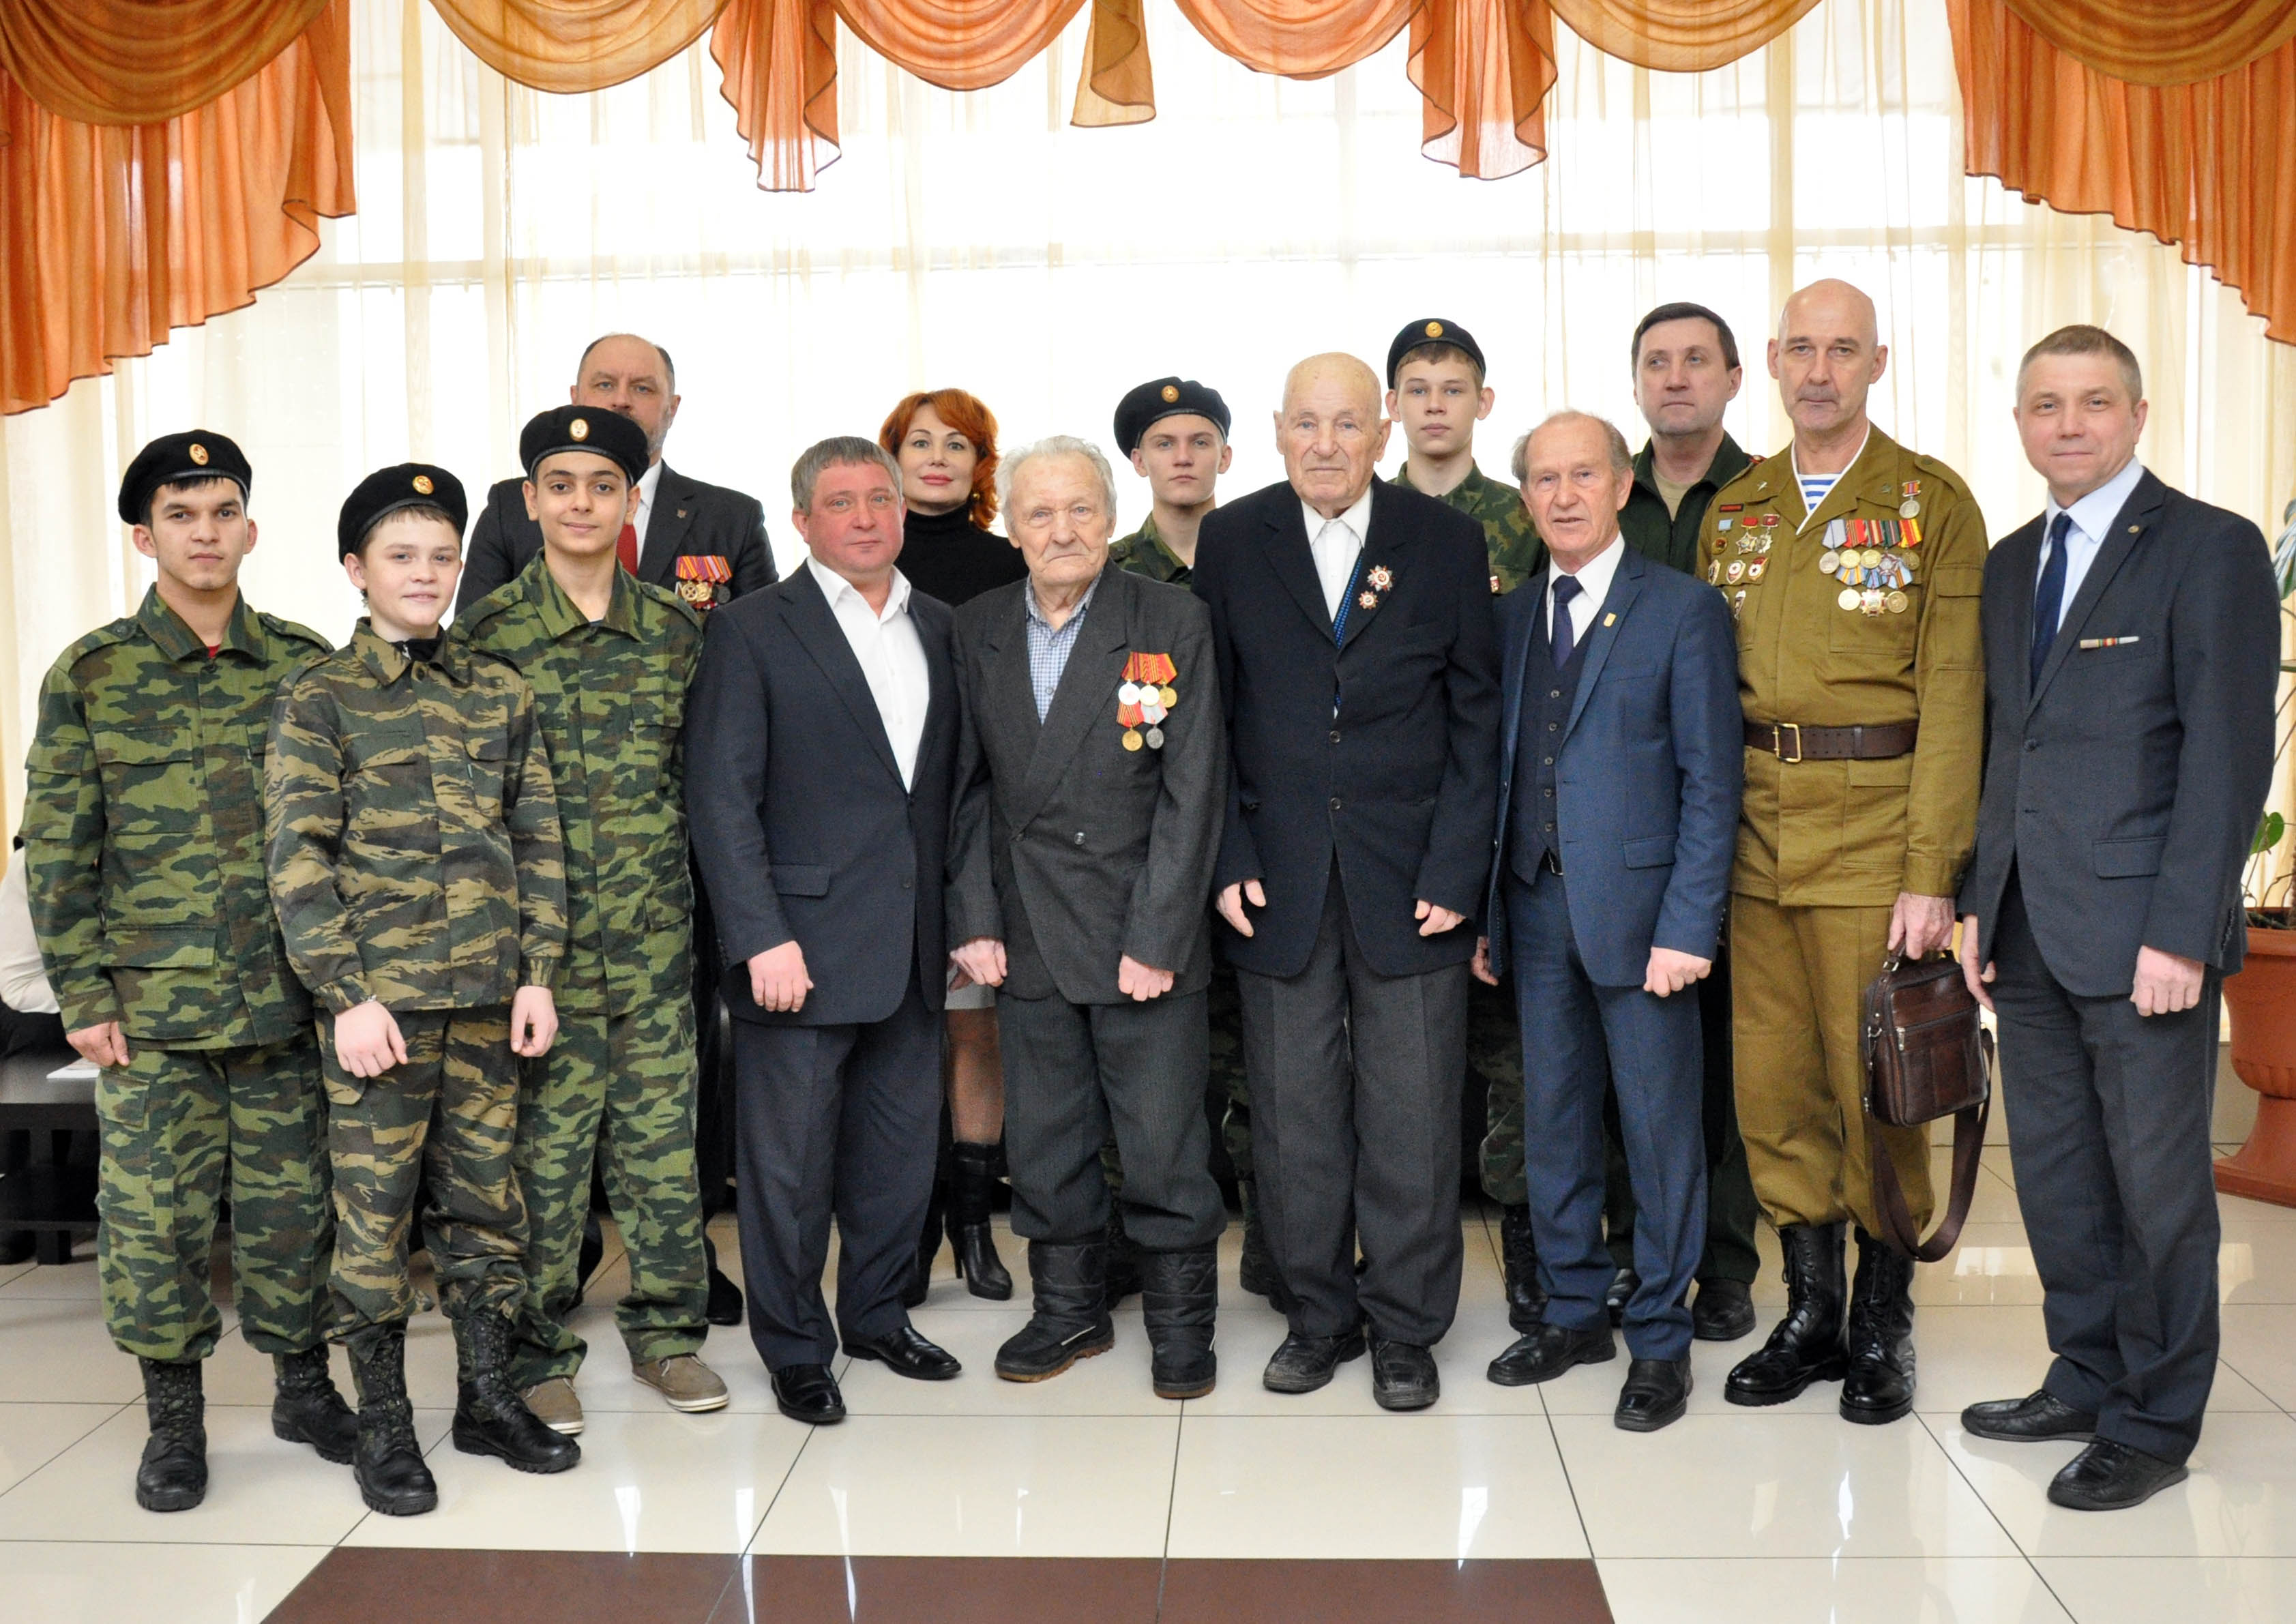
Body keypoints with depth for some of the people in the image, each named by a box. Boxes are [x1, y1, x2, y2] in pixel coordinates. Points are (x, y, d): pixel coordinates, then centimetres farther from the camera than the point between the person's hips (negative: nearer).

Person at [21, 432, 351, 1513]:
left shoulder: (305, 664, 5)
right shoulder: (91, 676, 1)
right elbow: (57, 847, 2)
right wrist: (83, 995, -3)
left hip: (289, 996, 1)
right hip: (150, 1005, -1)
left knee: (291, 1203, 8)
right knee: (154, 1212, 4)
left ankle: (303, 1382, 26)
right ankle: (173, 1417, 19)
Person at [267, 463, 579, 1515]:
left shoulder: (499, 693, 10)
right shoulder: (318, 700, -1)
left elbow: (539, 842, 10)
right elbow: (297, 862, -6)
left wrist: (537, 974, 3)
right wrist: (346, 997, -13)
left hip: (489, 996, 4)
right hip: (376, 998, -3)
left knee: (485, 1199, 10)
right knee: (372, 1211, 2)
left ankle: (488, 1397, 23)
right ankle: (384, 1425, 14)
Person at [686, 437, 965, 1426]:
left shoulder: (939, 628, 12)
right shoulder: (753, 631, -3)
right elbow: (722, 798, -8)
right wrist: (761, 938, -15)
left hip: (912, 946, 5)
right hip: (802, 946, -5)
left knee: (902, 1146, 13)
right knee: (790, 1158, 3)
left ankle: (878, 1314, 32)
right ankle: (794, 1349, 19)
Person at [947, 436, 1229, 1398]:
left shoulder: (1173, 623, -5)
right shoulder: (977, 631, 6)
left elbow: (1193, 791, -8)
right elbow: (968, 789, 8)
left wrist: (1158, 937, -13)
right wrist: (973, 919, 0)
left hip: (1144, 932, -3)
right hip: (1026, 937, 4)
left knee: (1163, 1141, 3)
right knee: (1043, 1139, 13)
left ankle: (1180, 1320, 21)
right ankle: (1069, 1308, 31)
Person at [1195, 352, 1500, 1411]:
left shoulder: (1446, 542, 3)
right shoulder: (1231, 542, 5)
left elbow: (1475, 718, 2)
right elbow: (1212, 716, 6)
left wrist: (1455, 870, -6)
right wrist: (1228, 859, -3)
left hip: (1411, 876, -1)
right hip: (1280, 877, 1)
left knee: (1411, 1114, 4)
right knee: (1292, 1114, 7)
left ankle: (1406, 1329, 20)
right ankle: (1320, 1314, 24)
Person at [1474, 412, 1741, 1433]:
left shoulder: (1683, 612, -3)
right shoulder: (1511, 619, 12)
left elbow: (1711, 782, -6)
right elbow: (1501, 770, 12)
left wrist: (1688, 927, -13)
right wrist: (1486, 911, 7)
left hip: (1639, 909, -5)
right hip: (1536, 910, 5)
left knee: (1659, 1127, 3)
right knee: (1553, 1119, 12)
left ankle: (1659, 1339, 16)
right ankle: (1574, 1311, 27)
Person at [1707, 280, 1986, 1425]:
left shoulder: (1934, 503, -1)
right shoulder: (1734, 511, 13)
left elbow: (1953, 695, -7)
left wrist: (1932, 870, -13)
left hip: (1875, 830, -4)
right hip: (1752, 832, 4)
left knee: (1876, 1085, 2)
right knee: (1773, 1084, 8)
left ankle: (1883, 1325, 19)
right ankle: (1811, 1310, 23)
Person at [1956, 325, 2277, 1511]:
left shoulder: (2211, 549, -5)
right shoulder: (2009, 565, 15)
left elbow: (2230, 750, -11)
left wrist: (2181, 930, -16)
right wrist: (1979, 900, 10)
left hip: (2141, 932, -6)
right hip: (2029, 931, 6)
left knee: (2157, 1181, 3)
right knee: (2054, 1171, 14)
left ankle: (2155, 1424, 17)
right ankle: (2086, 1379, 29)